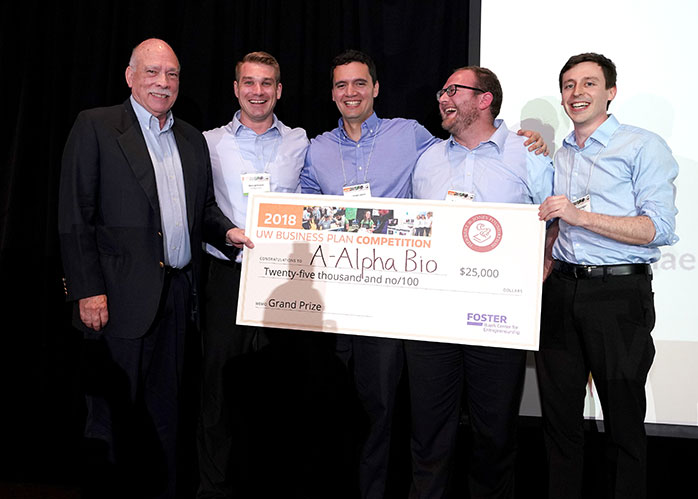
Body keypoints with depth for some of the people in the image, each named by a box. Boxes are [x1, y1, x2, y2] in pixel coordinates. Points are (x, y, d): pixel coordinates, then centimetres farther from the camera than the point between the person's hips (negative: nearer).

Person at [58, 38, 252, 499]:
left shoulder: (193, 140, 16)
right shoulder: (96, 126, -1)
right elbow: (75, 215, -7)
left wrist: (226, 232, -2)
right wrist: (88, 290, -14)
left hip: (177, 296, 5)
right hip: (121, 297, -5)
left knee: (166, 413, 14)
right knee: (116, 413, 5)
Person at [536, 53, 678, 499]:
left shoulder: (643, 146, -2)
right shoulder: (556, 156, 17)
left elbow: (660, 229, -13)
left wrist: (580, 215, -20)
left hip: (619, 294, -5)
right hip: (561, 292, 6)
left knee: (624, 422, 6)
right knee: (559, 416, 11)